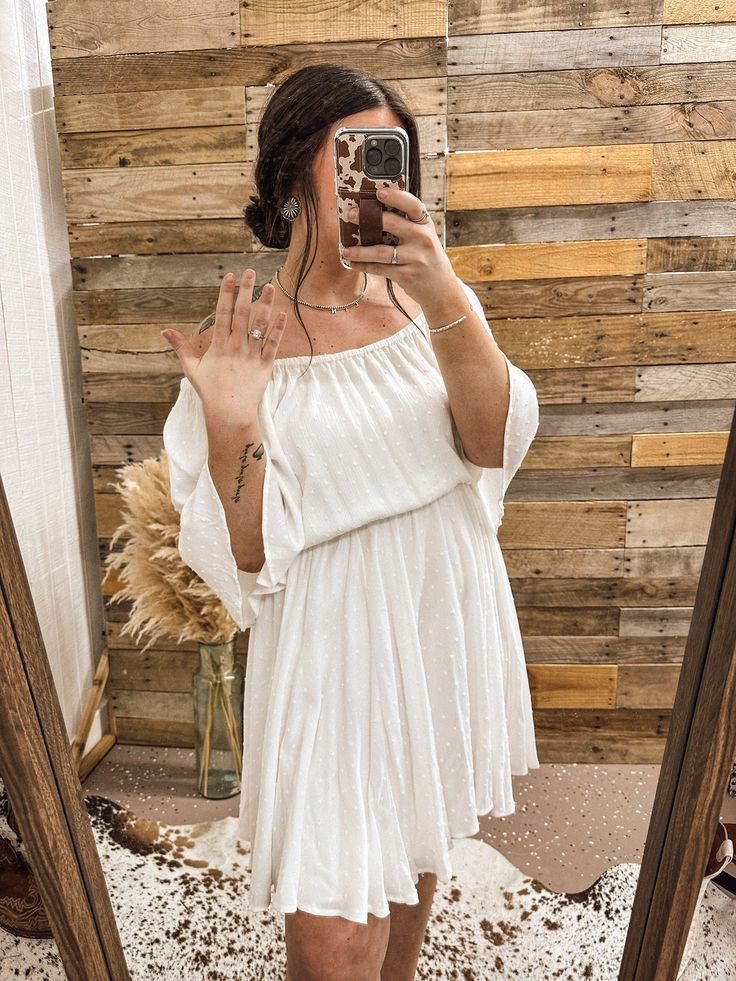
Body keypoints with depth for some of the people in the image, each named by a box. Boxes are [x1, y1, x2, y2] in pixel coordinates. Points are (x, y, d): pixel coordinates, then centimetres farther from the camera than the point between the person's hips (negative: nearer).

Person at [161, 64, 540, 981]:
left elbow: (494, 444, -17)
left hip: (448, 627, 5)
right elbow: (247, 560, -13)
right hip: (334, 658, -4)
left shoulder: (425, 304, -2)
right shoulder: (244, 341, -12)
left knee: (421, 845, 27)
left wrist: (446, 298, -30)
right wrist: (232, 424, -29)